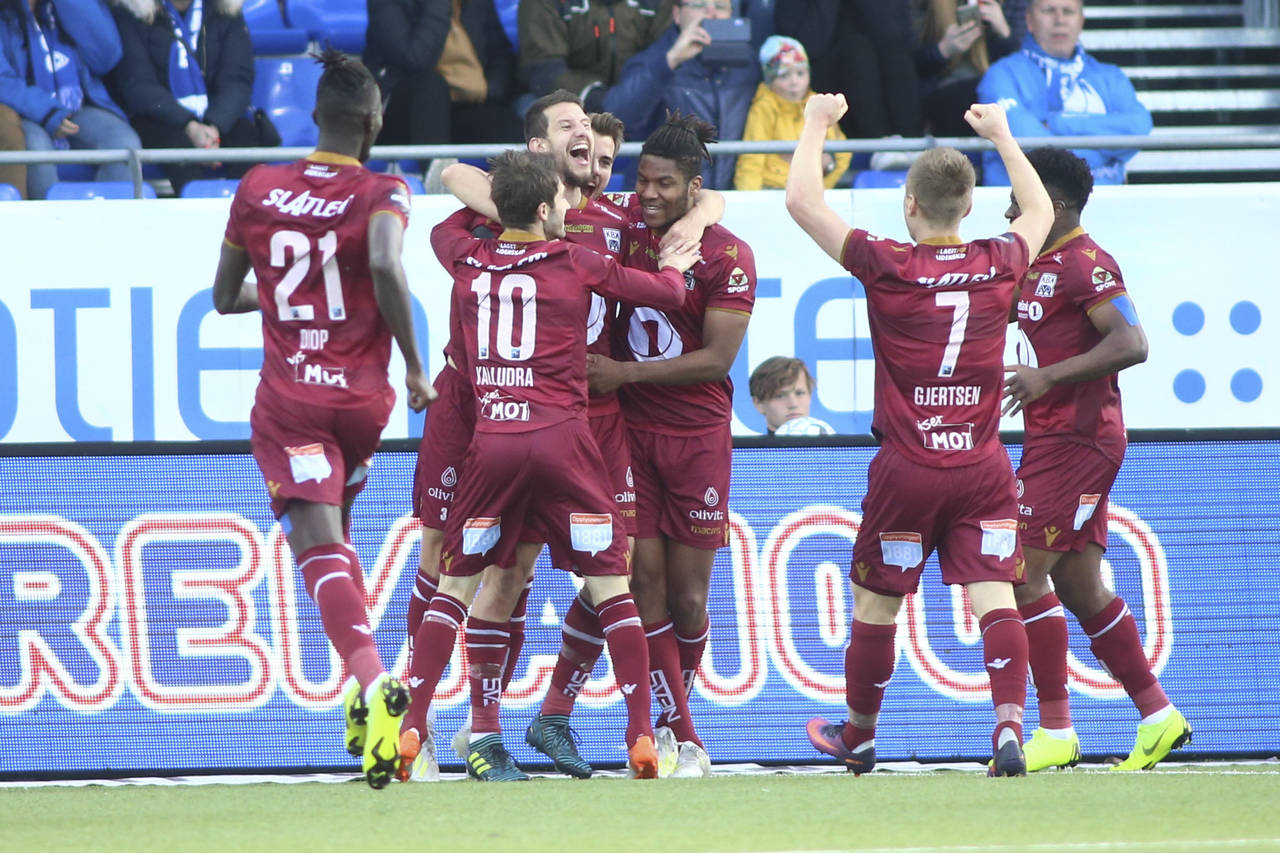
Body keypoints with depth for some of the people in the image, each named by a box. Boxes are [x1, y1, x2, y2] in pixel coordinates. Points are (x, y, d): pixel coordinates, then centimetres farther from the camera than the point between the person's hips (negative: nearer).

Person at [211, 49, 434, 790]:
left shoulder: (257, 190, 3)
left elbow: (227, 298, 12)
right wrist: (415, 367, -18)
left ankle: (373, 683, -34)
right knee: (335, 534, 25)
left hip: (288, 401, -1)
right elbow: (386, 266, -26)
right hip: (363, 397, 1)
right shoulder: (381, 194, -6)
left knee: (320, 550, -12)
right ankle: (366, 685, 16)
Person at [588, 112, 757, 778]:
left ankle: (673, 717, 25)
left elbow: (717, 358, -14)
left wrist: (624, 372, -18)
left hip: (697, 434, -3)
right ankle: (680, 736, -1)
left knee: (688, 594, 2)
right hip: (630, 428, 3)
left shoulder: (727, 256, -10)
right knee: (646, 581, -5)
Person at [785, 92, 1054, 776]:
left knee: (875, 604, 14)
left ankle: (858, 735, 29)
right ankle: (1010, 725, -24)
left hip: (907, 469, -2)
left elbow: (801, 201, -5)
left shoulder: (889, 267, -10)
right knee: (995, 598, -4)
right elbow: (1040, 210, 24)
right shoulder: (999, 265, 1)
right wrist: (1000, 135, 34)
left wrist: (817, 125, 8)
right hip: (983, 466, 2)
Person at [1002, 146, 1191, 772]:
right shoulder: (1040, 267, 16)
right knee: (1080, 586, 10)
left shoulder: (1085, 264, -14)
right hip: (1051, 439, 10)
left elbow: (1130, 344, -23)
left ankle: (1055, 731, -9)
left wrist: (1048, 376, -27)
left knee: (1023, 574, -11)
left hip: (1075, 442, -10)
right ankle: (1157, 716, 16)